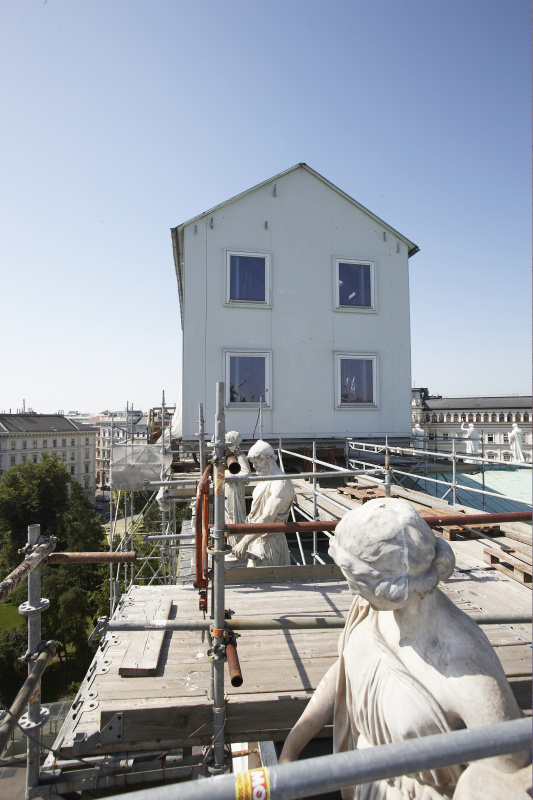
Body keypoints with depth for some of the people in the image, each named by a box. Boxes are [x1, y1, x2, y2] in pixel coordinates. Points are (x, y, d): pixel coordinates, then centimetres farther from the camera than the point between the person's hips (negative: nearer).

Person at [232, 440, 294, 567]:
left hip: (269, 543, -9)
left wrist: (244, 542, -35)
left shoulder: (281, 484, -22)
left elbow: (267, 518, -31)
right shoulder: (264, 480, 11)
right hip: (256, 538, 9)